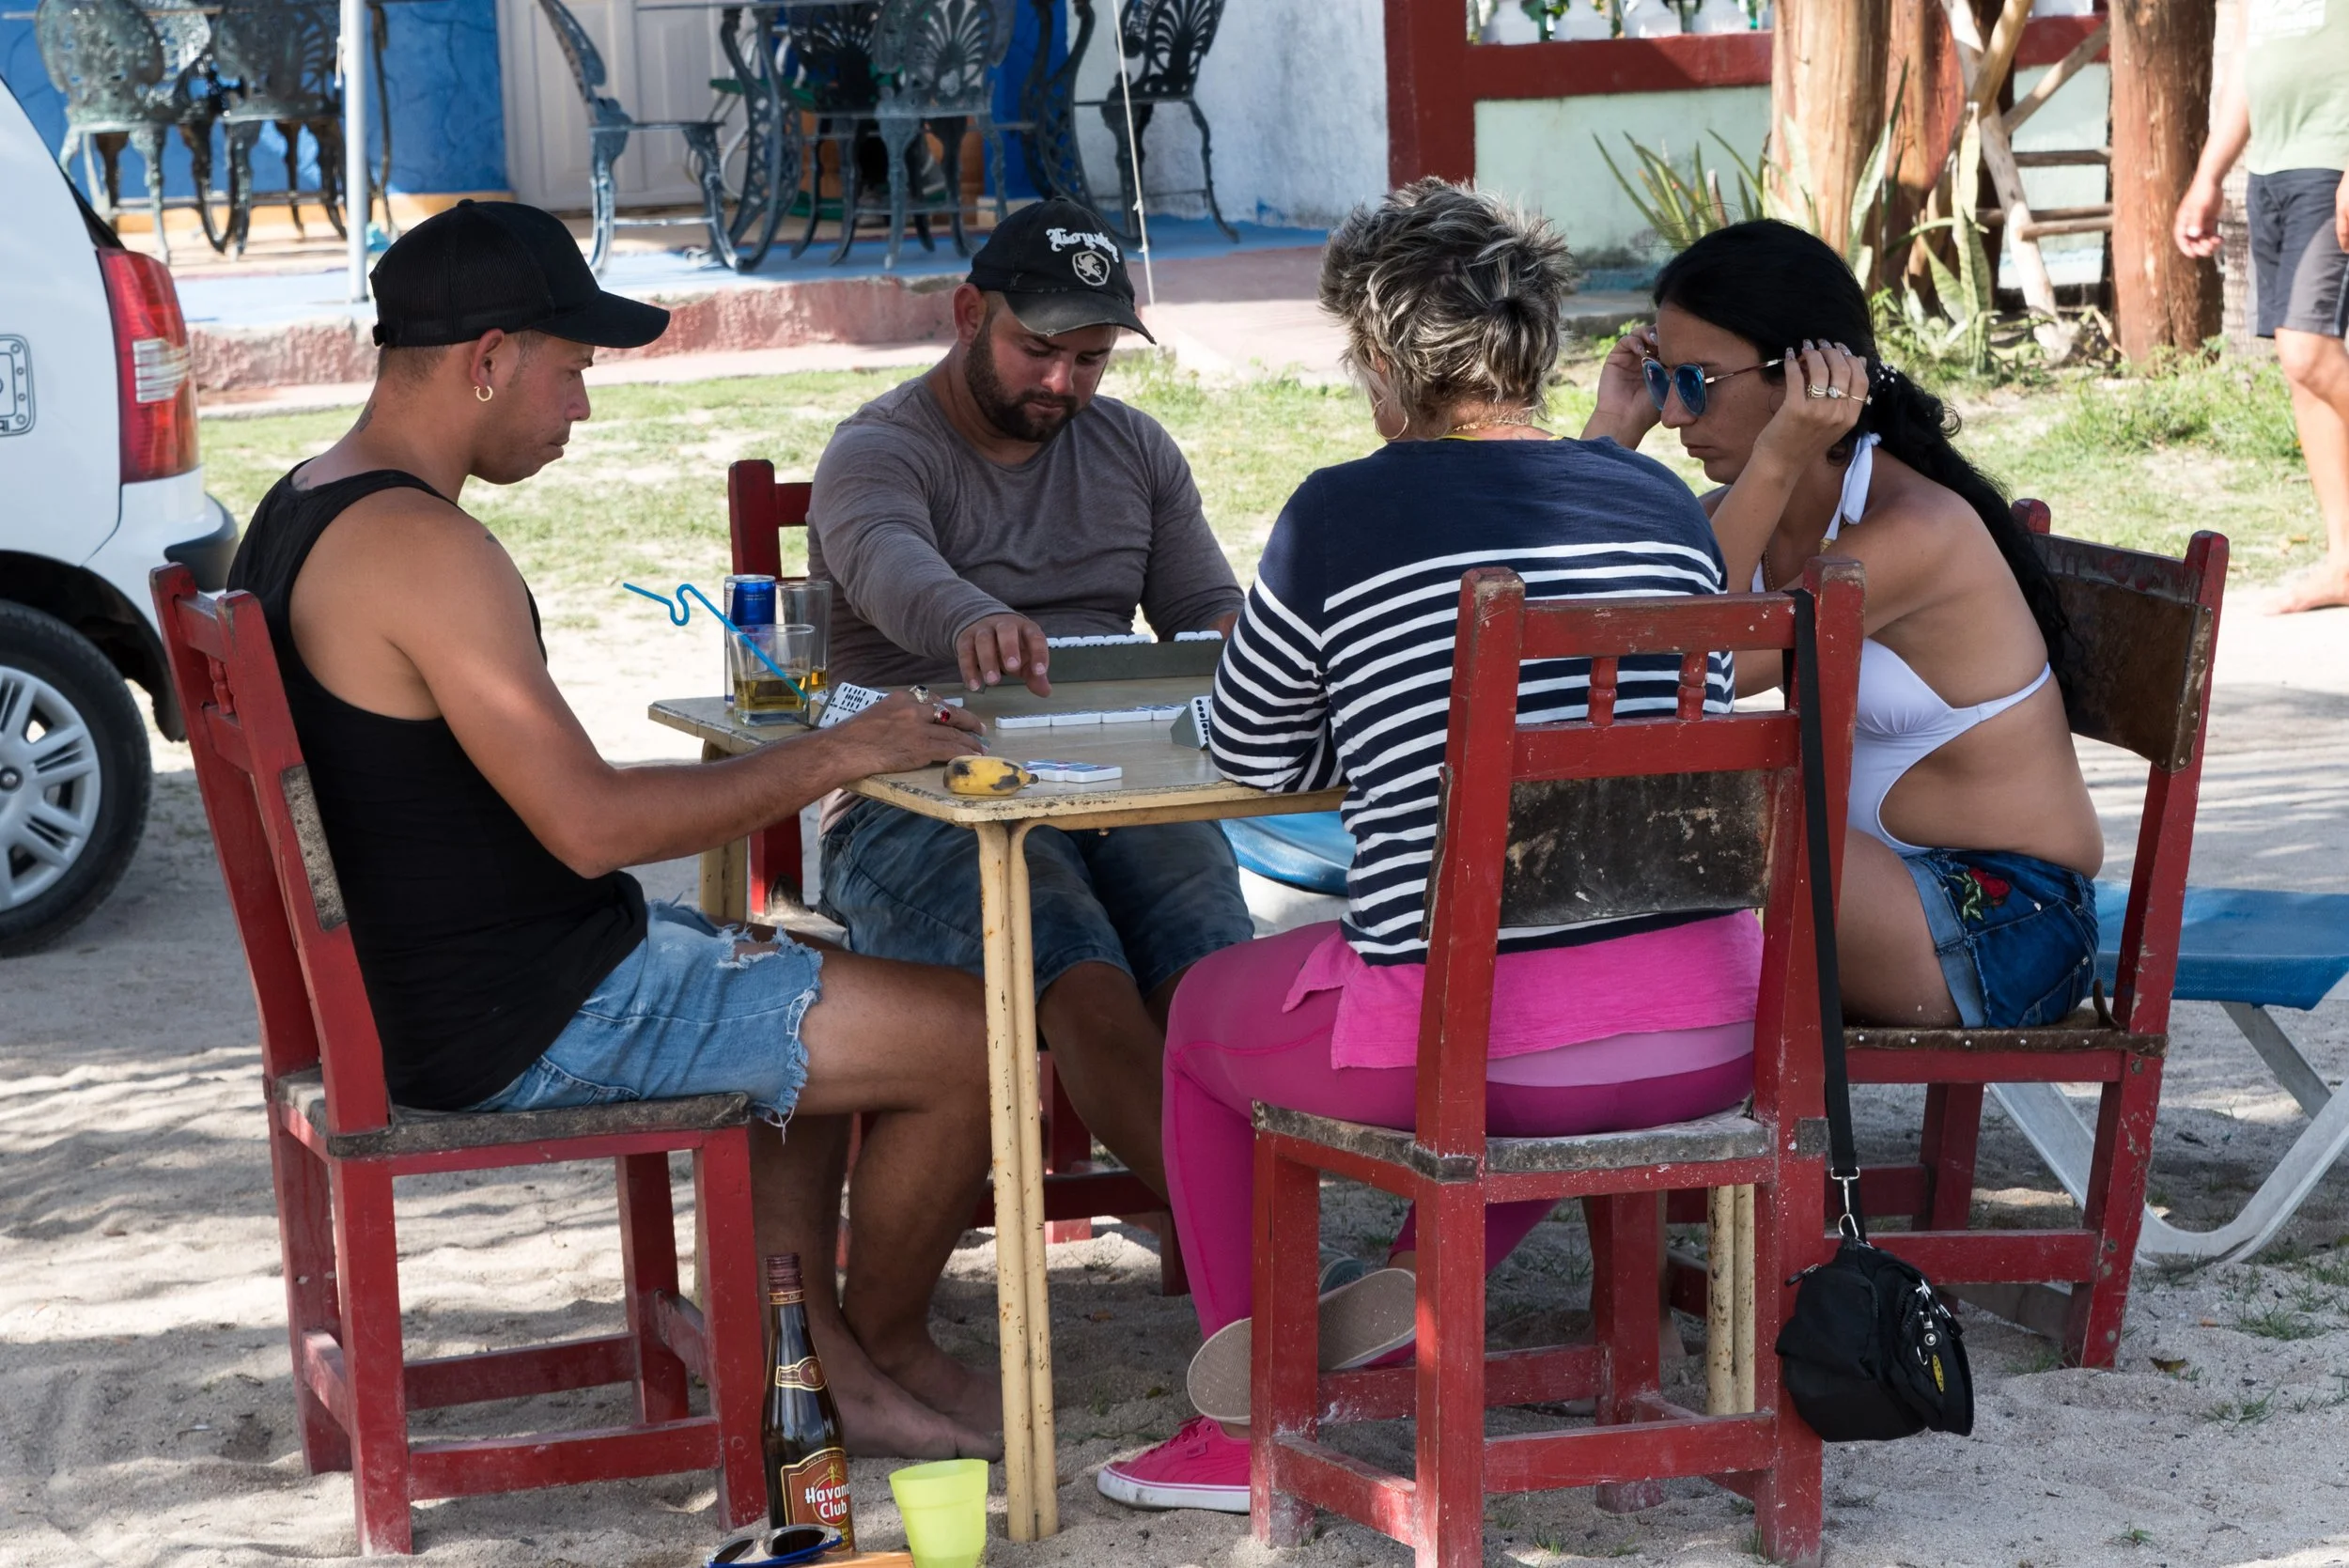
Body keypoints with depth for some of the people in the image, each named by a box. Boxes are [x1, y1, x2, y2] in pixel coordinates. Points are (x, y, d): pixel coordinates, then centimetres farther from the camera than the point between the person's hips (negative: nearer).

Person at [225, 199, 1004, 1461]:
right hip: (534, 1025, -11)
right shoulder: (422, 548, -23)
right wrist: (833, 755, -15)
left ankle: (807, 1351, 23)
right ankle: (882, 1350, 19)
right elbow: (592, 824, -26)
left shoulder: (296, 514, 9)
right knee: (975, 1040, -6)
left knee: (787, 974, 33)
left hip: (409, 996, 11)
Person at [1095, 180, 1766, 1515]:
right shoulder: (1665, 502, 7)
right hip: (1711, 1037, 4)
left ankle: (1249, 1427, 27)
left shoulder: (1344, 516, -6)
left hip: (1467, 1042, -4)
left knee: (1202, 1013, 26)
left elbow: (1255, 755, 8)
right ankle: (1426, 1280, 25)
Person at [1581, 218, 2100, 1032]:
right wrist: (1610, 431, -3)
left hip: (2000, 934, -8)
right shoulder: (1748, 511, 5)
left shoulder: (1913, 529, -20)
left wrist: (1777, 463, -27)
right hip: (1887, 882, 8)